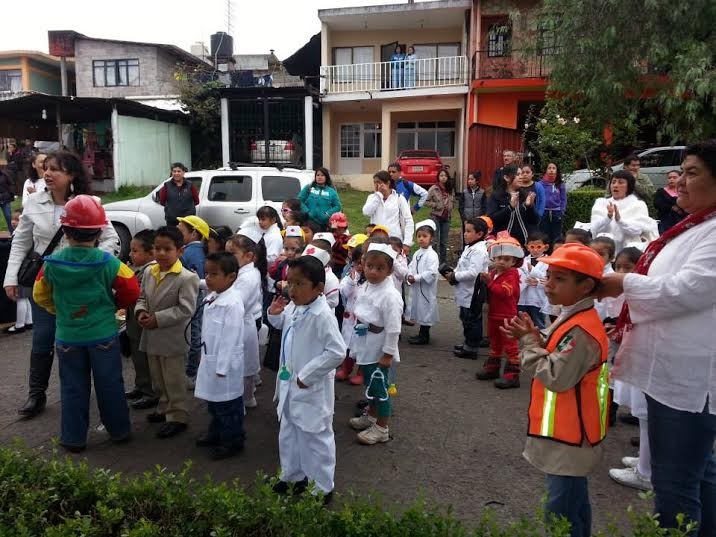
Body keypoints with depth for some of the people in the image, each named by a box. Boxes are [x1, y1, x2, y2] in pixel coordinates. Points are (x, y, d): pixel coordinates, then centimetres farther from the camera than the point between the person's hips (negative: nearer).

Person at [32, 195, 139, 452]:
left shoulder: (51, 263, -9)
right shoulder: (108, 263, -15)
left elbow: (41, 296, 4)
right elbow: (131, 291, -8)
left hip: (68, 336, 1)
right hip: (103, 334, -1)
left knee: (73, 388, 14)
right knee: (110, 385, 12)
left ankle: (74, 438, 23)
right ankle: (119, 431, 25)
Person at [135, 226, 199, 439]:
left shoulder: (187, 278, -18)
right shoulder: (149, 272, 4)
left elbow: (186, 309, -22)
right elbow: (142, 297, 14)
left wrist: (158, 319, -24)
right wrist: (141, 311, -8)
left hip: (173, 339, -7)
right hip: (152, 337, 7)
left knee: (174, 381, 4)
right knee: (158, 379, 22)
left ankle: (178, 417, 18)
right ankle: (165, 408, 40)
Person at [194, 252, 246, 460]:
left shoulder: (232, 303, -25)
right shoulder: (213, 298, 4)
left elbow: (231, 338, -24)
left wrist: (222, 367, -20)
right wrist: (211, 362, 17)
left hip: (225, 363, -9)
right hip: (211, 359, 9)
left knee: (228, 404, 7)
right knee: (214, 400, 24)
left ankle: (233, 440, 23)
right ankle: (217, 432, 42)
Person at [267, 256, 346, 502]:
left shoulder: (322, 315, -26)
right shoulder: (294, 307, 0)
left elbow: (337, 352, -28)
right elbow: (283, 323, 23)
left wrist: (307, 375, -23)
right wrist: (275, 314, 0)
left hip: (311, 389, -9)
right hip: (290, 385, 9)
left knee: (315, 438, 8)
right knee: (289, 434, 24)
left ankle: (321, 489, 27)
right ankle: (293, 477, 45)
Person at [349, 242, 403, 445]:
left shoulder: (390, 296, -24)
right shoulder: (366, 287, 2)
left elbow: (393, 329, -23)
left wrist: (388, 354, -19)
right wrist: (356, 344, 18)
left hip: (379, 353, -8)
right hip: (366, 349, 8)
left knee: (380, 389, 6)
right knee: (370, 385, 24)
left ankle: (381, 429, 22)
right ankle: (371, 416, 44)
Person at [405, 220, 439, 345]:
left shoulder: (432, 255, -16)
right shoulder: (417, 254, 11)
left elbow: (431, 273, -24)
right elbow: (411, 267, 14)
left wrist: (416, 278, -21)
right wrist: (409, 276, -7)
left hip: (426, 289, -8)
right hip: (416, 288, 8)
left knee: (425, 310, 1)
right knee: (418, 310, 16)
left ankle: (424, 336, 12)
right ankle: (421, 334, 29)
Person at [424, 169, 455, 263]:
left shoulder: (451, 189, 6)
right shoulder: (433, 189, -8)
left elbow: (453, 201, 19)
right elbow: (426, 202, -7)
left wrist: (450, 207, 0)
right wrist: (436, 205, -15)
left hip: (446, 217, 5)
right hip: (436, 217, -5)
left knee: (444, 241, 11)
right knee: (435, 241, -2)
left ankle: (443, 261, 20)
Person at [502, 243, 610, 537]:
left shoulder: (581, 330, -25)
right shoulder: (572, 318, 7)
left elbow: (556, 377, -27)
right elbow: (558, 360, 14)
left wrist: (529, 341, -19)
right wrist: (533, 338, -3)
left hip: (568, 438, -10)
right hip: (569, 434, 10)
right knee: (574, 505, 24)